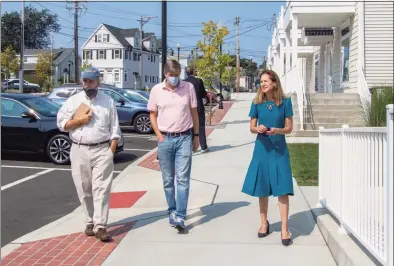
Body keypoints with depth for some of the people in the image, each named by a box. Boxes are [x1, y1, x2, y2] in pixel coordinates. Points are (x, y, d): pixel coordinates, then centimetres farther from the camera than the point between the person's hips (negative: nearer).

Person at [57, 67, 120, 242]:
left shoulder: (108, 101, 6)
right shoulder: (73, 101, 7)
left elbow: (115, 129, 5)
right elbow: (61, 123, 5)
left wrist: (111, 151, -4)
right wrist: (79, 120, -10)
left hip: (102, 150, -2)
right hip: (79, 151, 2)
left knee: (101, 189, -8)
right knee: (84, 190, 7)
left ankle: (100, 226, -10)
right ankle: (90, 222, 20)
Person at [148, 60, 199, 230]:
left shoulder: (188, 87, 0)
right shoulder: (156, 90, 1)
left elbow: (194, 113, 7)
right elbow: (153, 114, 8)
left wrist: (196, 136, 7)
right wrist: (159, 135, -1)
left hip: (184, 138, -1)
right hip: (165, 139, 1)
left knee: (182, 178, -6)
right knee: (168, 179, 9)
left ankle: (180, 216, -6)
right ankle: (172, 211, 24)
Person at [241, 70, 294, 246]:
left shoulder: (285, 102, -4)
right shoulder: (257, 103, 1)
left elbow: (289, 128, -1)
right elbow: (251, 127, 5)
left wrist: (277, 130, -20)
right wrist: (258, 129, -17)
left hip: (279, 149, -2)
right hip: (262, 149, 2)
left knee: (282, 189, -6)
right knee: (262, 188, 10)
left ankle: (284, 229, -1)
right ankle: (264, 223, 27)